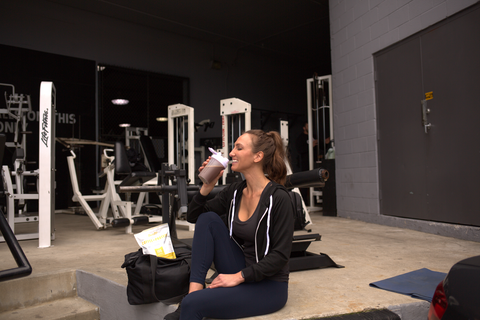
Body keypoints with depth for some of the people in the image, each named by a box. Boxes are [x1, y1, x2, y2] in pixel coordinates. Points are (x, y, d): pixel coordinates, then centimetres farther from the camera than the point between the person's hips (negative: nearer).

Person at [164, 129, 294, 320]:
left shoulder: (278, 197, -18)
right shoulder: (234, 192, 2)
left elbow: (281, 255, -19)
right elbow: (193, 216, 7)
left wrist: (238, 276, -19)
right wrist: (207, 186, -9)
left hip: (268, 286, -6)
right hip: (241, 273, 7)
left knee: (193, 304, -24)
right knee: (208, 218, -11)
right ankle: (194, 290, -11)